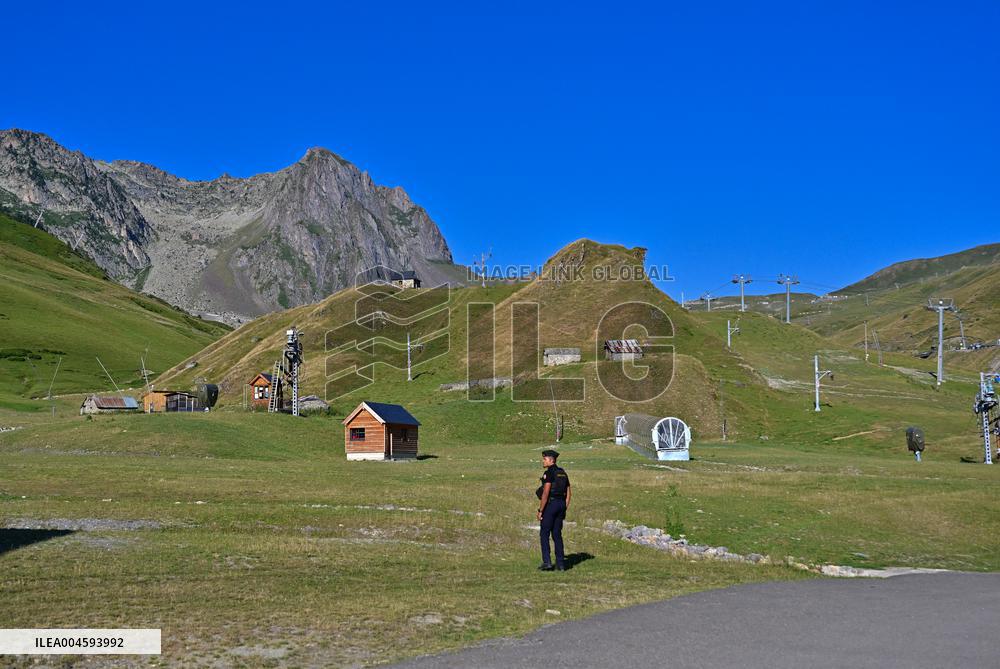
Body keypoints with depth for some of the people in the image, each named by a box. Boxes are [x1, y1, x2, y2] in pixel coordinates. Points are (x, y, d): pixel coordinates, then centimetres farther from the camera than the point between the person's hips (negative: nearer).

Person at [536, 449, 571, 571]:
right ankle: (560, 564, 8)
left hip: (550, 504, -8)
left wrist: (540, 510, -14)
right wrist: (564, 510, 18)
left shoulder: (549, 473, -12)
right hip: (561, 504, 8)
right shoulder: (563, 473, 13)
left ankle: (547, 562, -5)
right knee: (557, 534, 10)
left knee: (544, 534, 1)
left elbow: (546, 493, -18)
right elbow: (568, 493, 14)